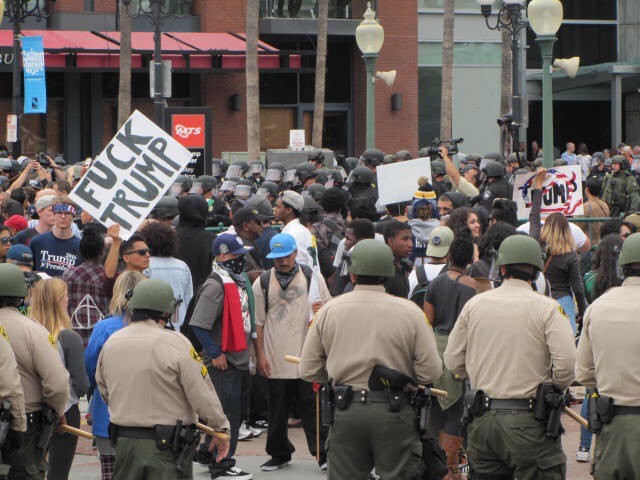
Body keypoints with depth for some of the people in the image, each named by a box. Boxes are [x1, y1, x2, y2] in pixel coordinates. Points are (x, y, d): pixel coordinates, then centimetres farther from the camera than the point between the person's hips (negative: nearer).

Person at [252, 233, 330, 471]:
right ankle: (279, 454, 19)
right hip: (275, 359, 1)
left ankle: (323, 453, 3)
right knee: (277, 409, 8)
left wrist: (322, 309, -11)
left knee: (311, 406, -2)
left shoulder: (312, 277, 5)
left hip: (306, 356, -1)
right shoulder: (263, 283, 5)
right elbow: (258, 322, 7)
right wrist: (260, 356, 2)